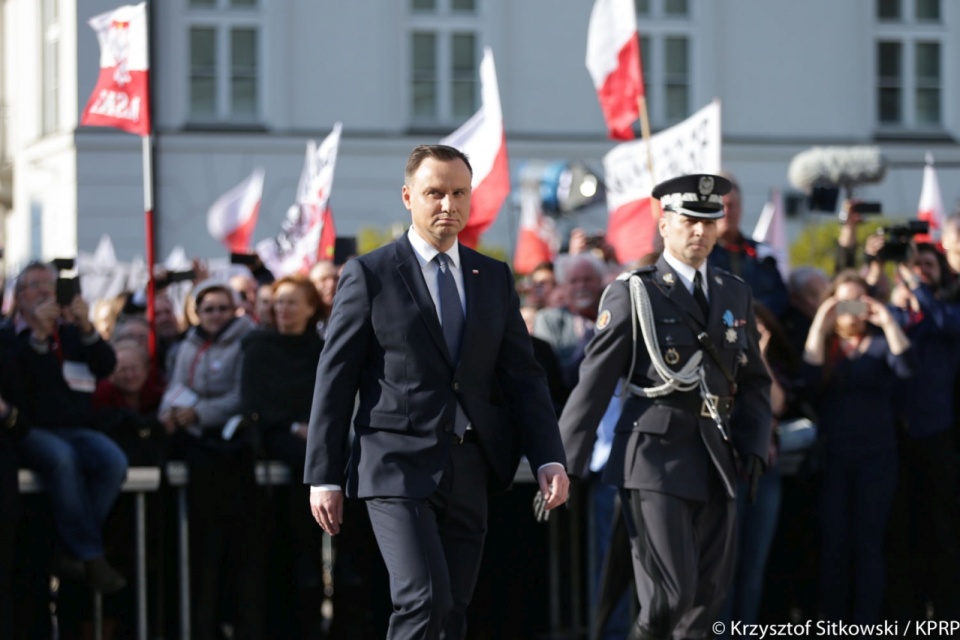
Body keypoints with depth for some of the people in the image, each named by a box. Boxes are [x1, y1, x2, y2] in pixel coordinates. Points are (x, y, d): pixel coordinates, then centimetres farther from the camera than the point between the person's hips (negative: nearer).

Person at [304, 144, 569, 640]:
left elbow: (523, 375, 11)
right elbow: (334, 380, -1)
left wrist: (549, 459, -2)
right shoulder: (369, 275, 0)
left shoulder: (494, 278, 13)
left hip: (469, 474, 5)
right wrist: (324, 477, -5)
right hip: (398, 468, -5)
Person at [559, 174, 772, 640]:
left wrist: (754, 446, 3)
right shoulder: (633, 294, -1)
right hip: (655, 458, -5)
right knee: (671, 593, -14)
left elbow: (754, 382, 19)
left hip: (715, 460, 5)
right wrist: (563, 464, -7)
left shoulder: (736, 295, 15)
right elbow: (594, 383, -3)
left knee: (708, 598, 5)